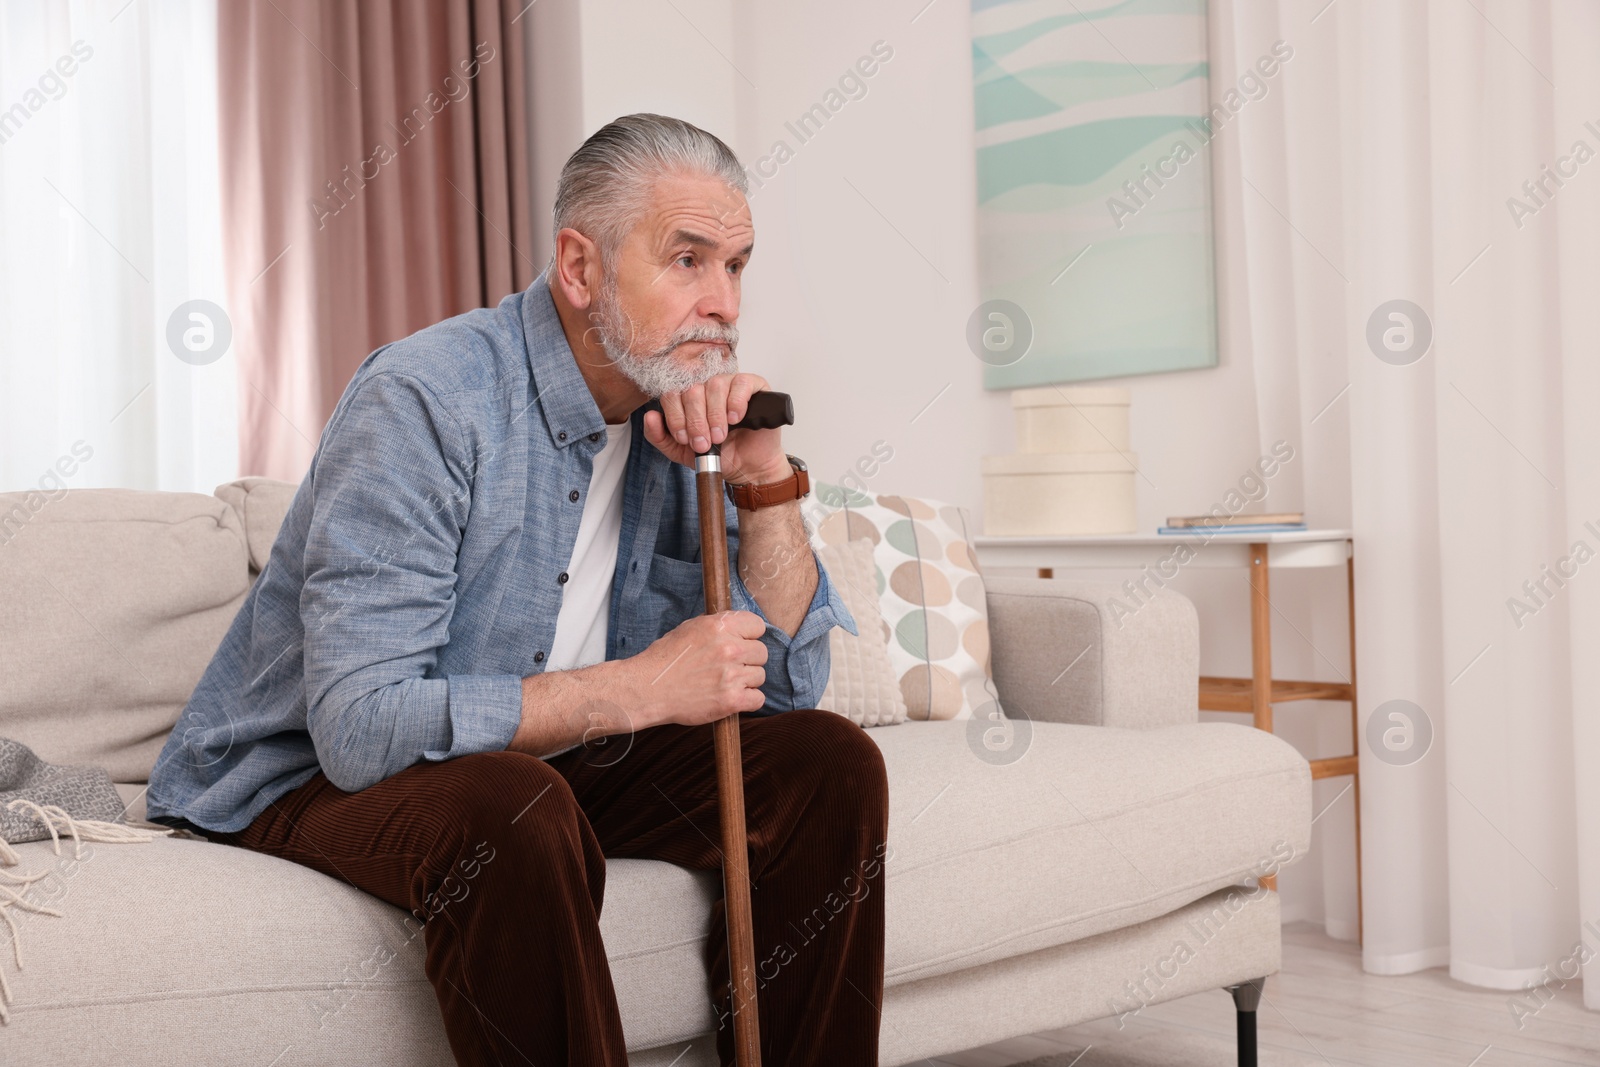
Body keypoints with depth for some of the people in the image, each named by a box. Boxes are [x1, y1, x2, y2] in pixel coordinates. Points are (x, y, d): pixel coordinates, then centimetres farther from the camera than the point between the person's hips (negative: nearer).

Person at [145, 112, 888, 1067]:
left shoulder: (680, 420, -1)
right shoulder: (425, 399, -23)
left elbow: (785, 684, -1)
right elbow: (359, 725, -31)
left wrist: (765, 477, -15)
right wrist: (637, 689, -28)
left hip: (547, 758, 7)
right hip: (309, 775, -6)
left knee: (830, 762, -7)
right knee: (515, 813, -38)